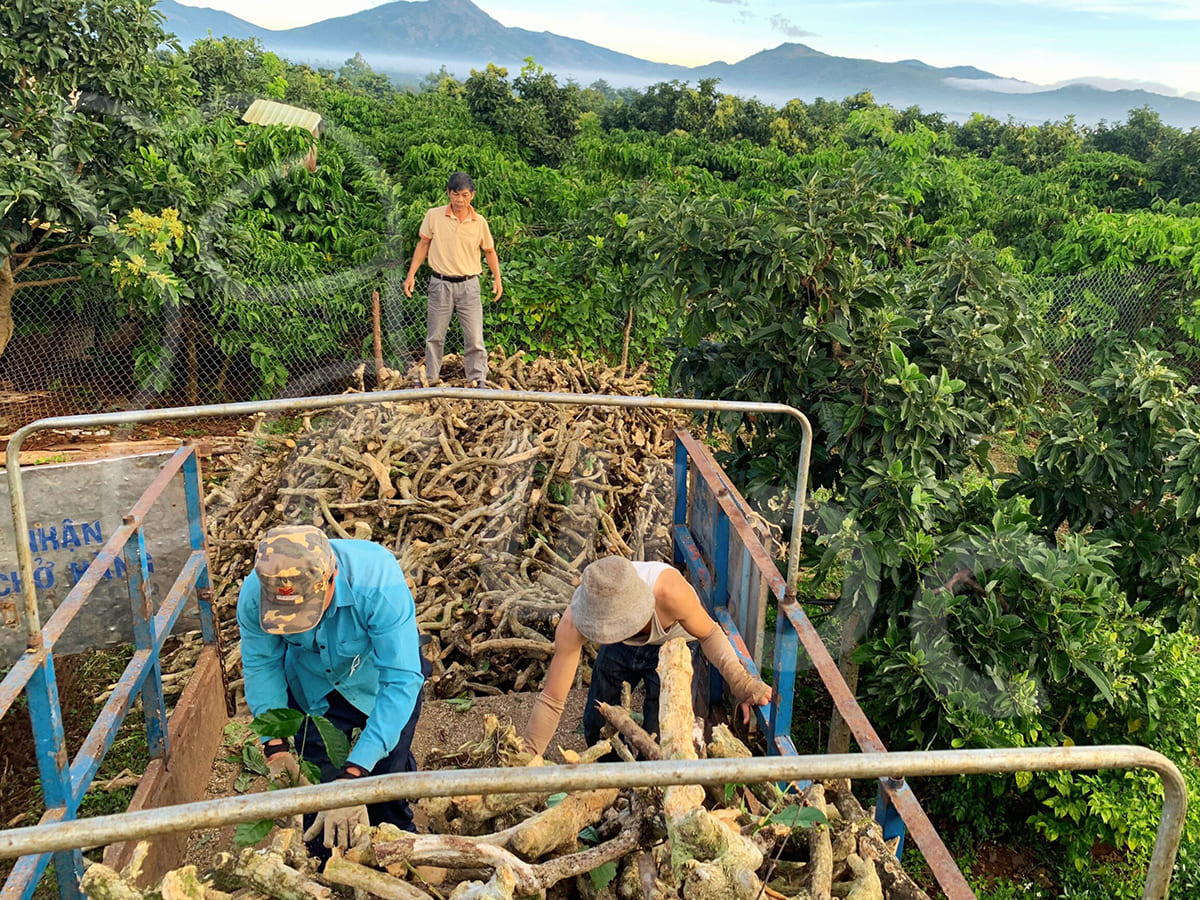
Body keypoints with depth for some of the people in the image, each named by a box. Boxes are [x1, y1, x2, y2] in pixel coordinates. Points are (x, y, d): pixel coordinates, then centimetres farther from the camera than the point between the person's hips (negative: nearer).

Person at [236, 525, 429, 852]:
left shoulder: (379, 583, -44)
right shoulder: (254, 595, -32)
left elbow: (401, 680, -41)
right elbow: (261, 666, -13)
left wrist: (354, 772, -45)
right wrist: (275, 746, -22)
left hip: (379, 675, -2)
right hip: (314, 687, 2)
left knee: (390, 771, 3)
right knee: (318, 778, 1)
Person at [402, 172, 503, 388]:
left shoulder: (480, 222, -1)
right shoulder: (434, 216, -3)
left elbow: (489, 251, 11)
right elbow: (423, 245, 6)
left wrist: (497, 278, 1)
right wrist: (411, 274, 2)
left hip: (468, 285, 0)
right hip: (440, 284, 0)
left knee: (474, 336, -1)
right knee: (434, 336, 9)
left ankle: (478, 380, 8)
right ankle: (430, 379, 22)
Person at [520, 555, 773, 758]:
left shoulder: (669, 591, -46)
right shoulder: (572, 624, -37)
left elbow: (709, 635, -24)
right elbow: (551, 702, -27)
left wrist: (741, 683, -36)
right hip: (620, 648, 2)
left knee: (658, 733, -12)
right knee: (596, 722, 4)